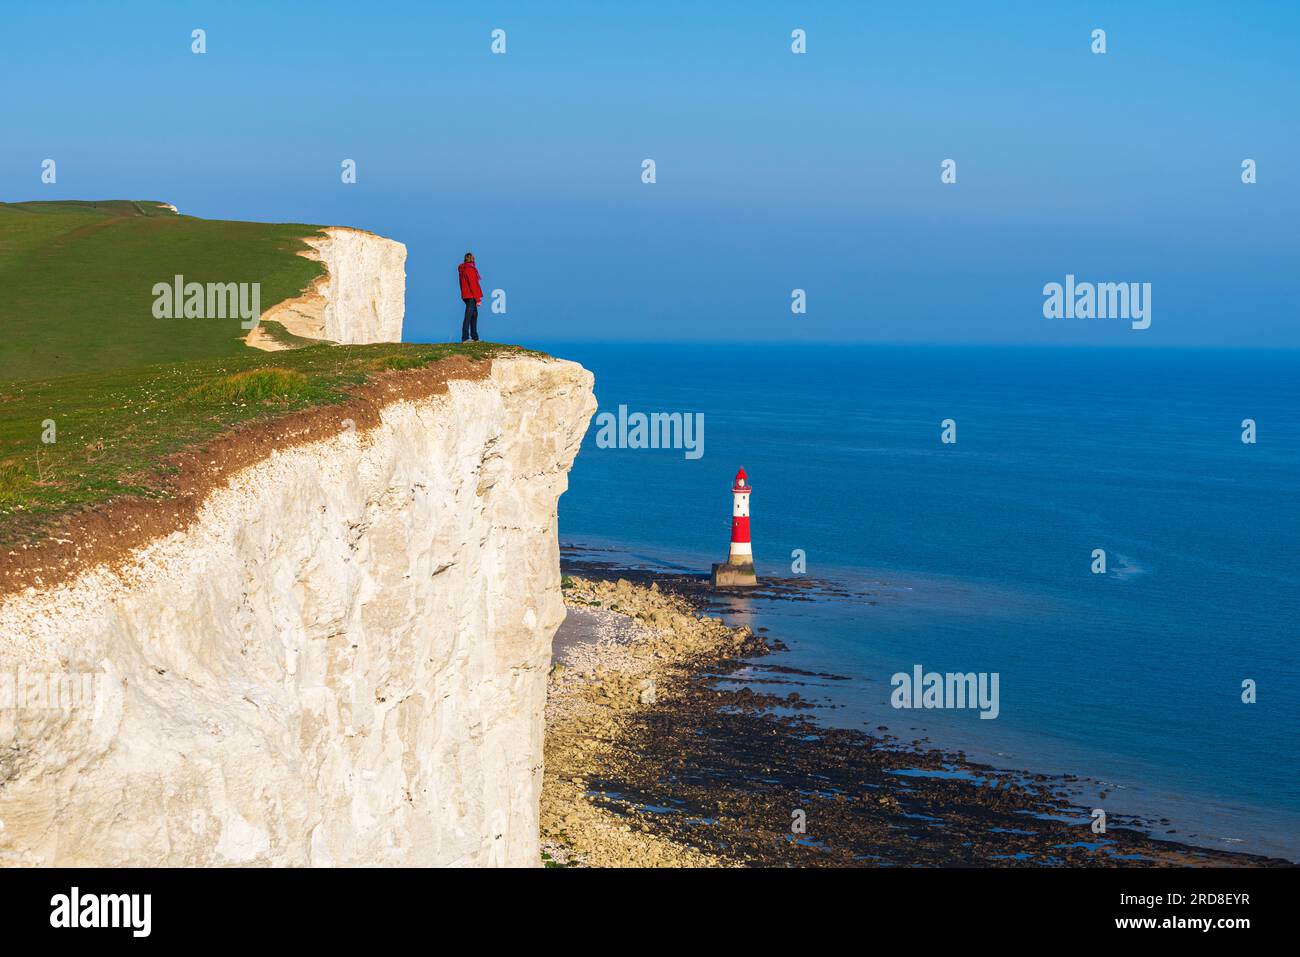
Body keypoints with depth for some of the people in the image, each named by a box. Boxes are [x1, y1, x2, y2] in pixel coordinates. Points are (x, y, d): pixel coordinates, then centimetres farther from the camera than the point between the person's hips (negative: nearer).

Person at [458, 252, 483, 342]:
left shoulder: (463, 269, 13)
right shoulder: (470, 269, -15)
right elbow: (473, 285, -18)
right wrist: (478, 299, -15)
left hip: (466, 295, 9)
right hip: (471, 296, -9)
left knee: (474, 315, 16)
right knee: (468, 316, -8)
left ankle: (475, 337, 21)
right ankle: (465, 338, -9)